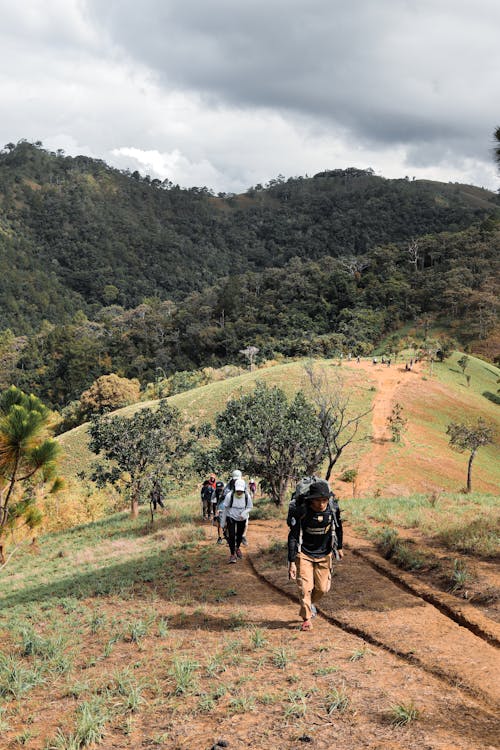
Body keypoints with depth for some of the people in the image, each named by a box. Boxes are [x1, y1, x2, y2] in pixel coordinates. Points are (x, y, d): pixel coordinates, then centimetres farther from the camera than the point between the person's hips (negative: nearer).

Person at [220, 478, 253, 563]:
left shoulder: (247, 496, -20)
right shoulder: (229, 496, -25)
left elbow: (250, 507, -3)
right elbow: (224, 509, -12)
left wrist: (244, 513, -24)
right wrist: (223, 522, -6)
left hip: (242, 519, 2)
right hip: (231, 518, -2)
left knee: (240, 535, 17)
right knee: (231, 536, -11)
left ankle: (237, 548, 46)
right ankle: (232, 554, 2)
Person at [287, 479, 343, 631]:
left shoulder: (333, 508, -14)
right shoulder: (300, 511, -25)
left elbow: (338, 527, 7)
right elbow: (293, 537, -18)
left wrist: (339, 547, 18)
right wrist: (292, 562, -19)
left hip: (324, 554, 3)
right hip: (304, 554, -3)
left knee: (323, 588, 7)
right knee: (305, 587, -10)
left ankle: (310, 603, 39)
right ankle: (306, 619, 8)